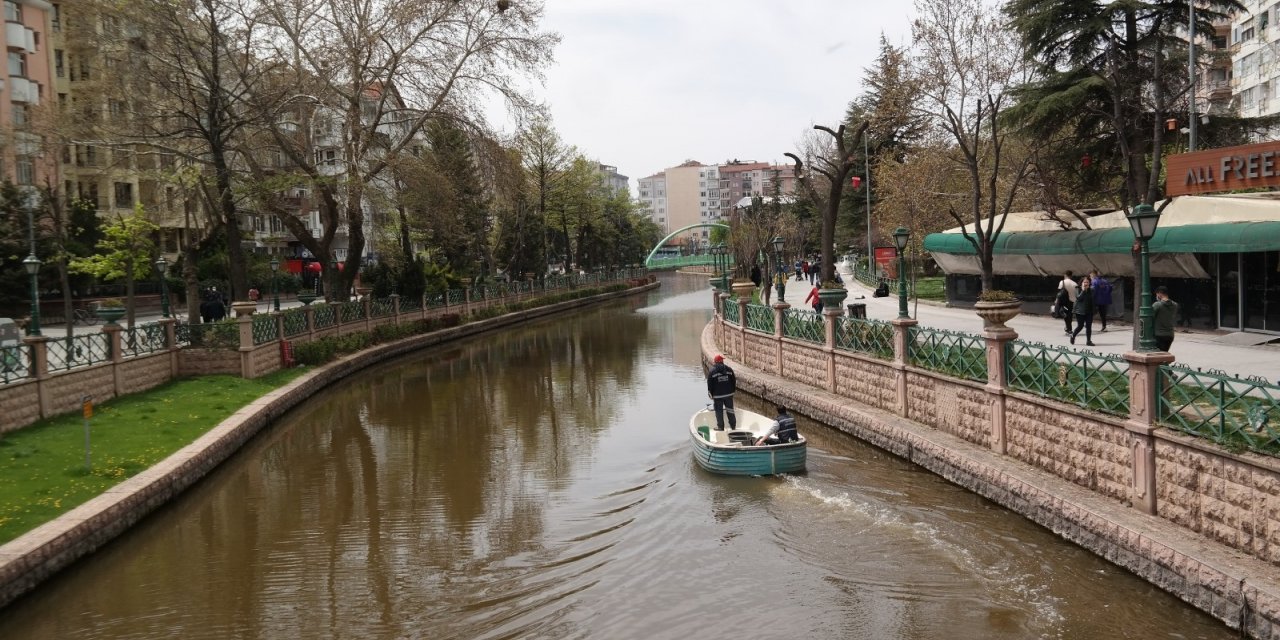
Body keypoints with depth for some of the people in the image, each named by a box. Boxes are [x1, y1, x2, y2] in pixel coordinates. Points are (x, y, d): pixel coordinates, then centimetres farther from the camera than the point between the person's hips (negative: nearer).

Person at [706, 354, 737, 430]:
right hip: (729, 394, 3)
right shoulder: (729, 369, 1)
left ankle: (720, 427, 10)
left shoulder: (712, 371, -7)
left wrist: (711, 394, 5)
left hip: (718, 395, -3)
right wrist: (733, 390, 17)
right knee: (730, 410, 16)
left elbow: (709, 384, -5)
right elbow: (734, 381, 7)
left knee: (719, 411, 6)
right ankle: (733, 425, 23)